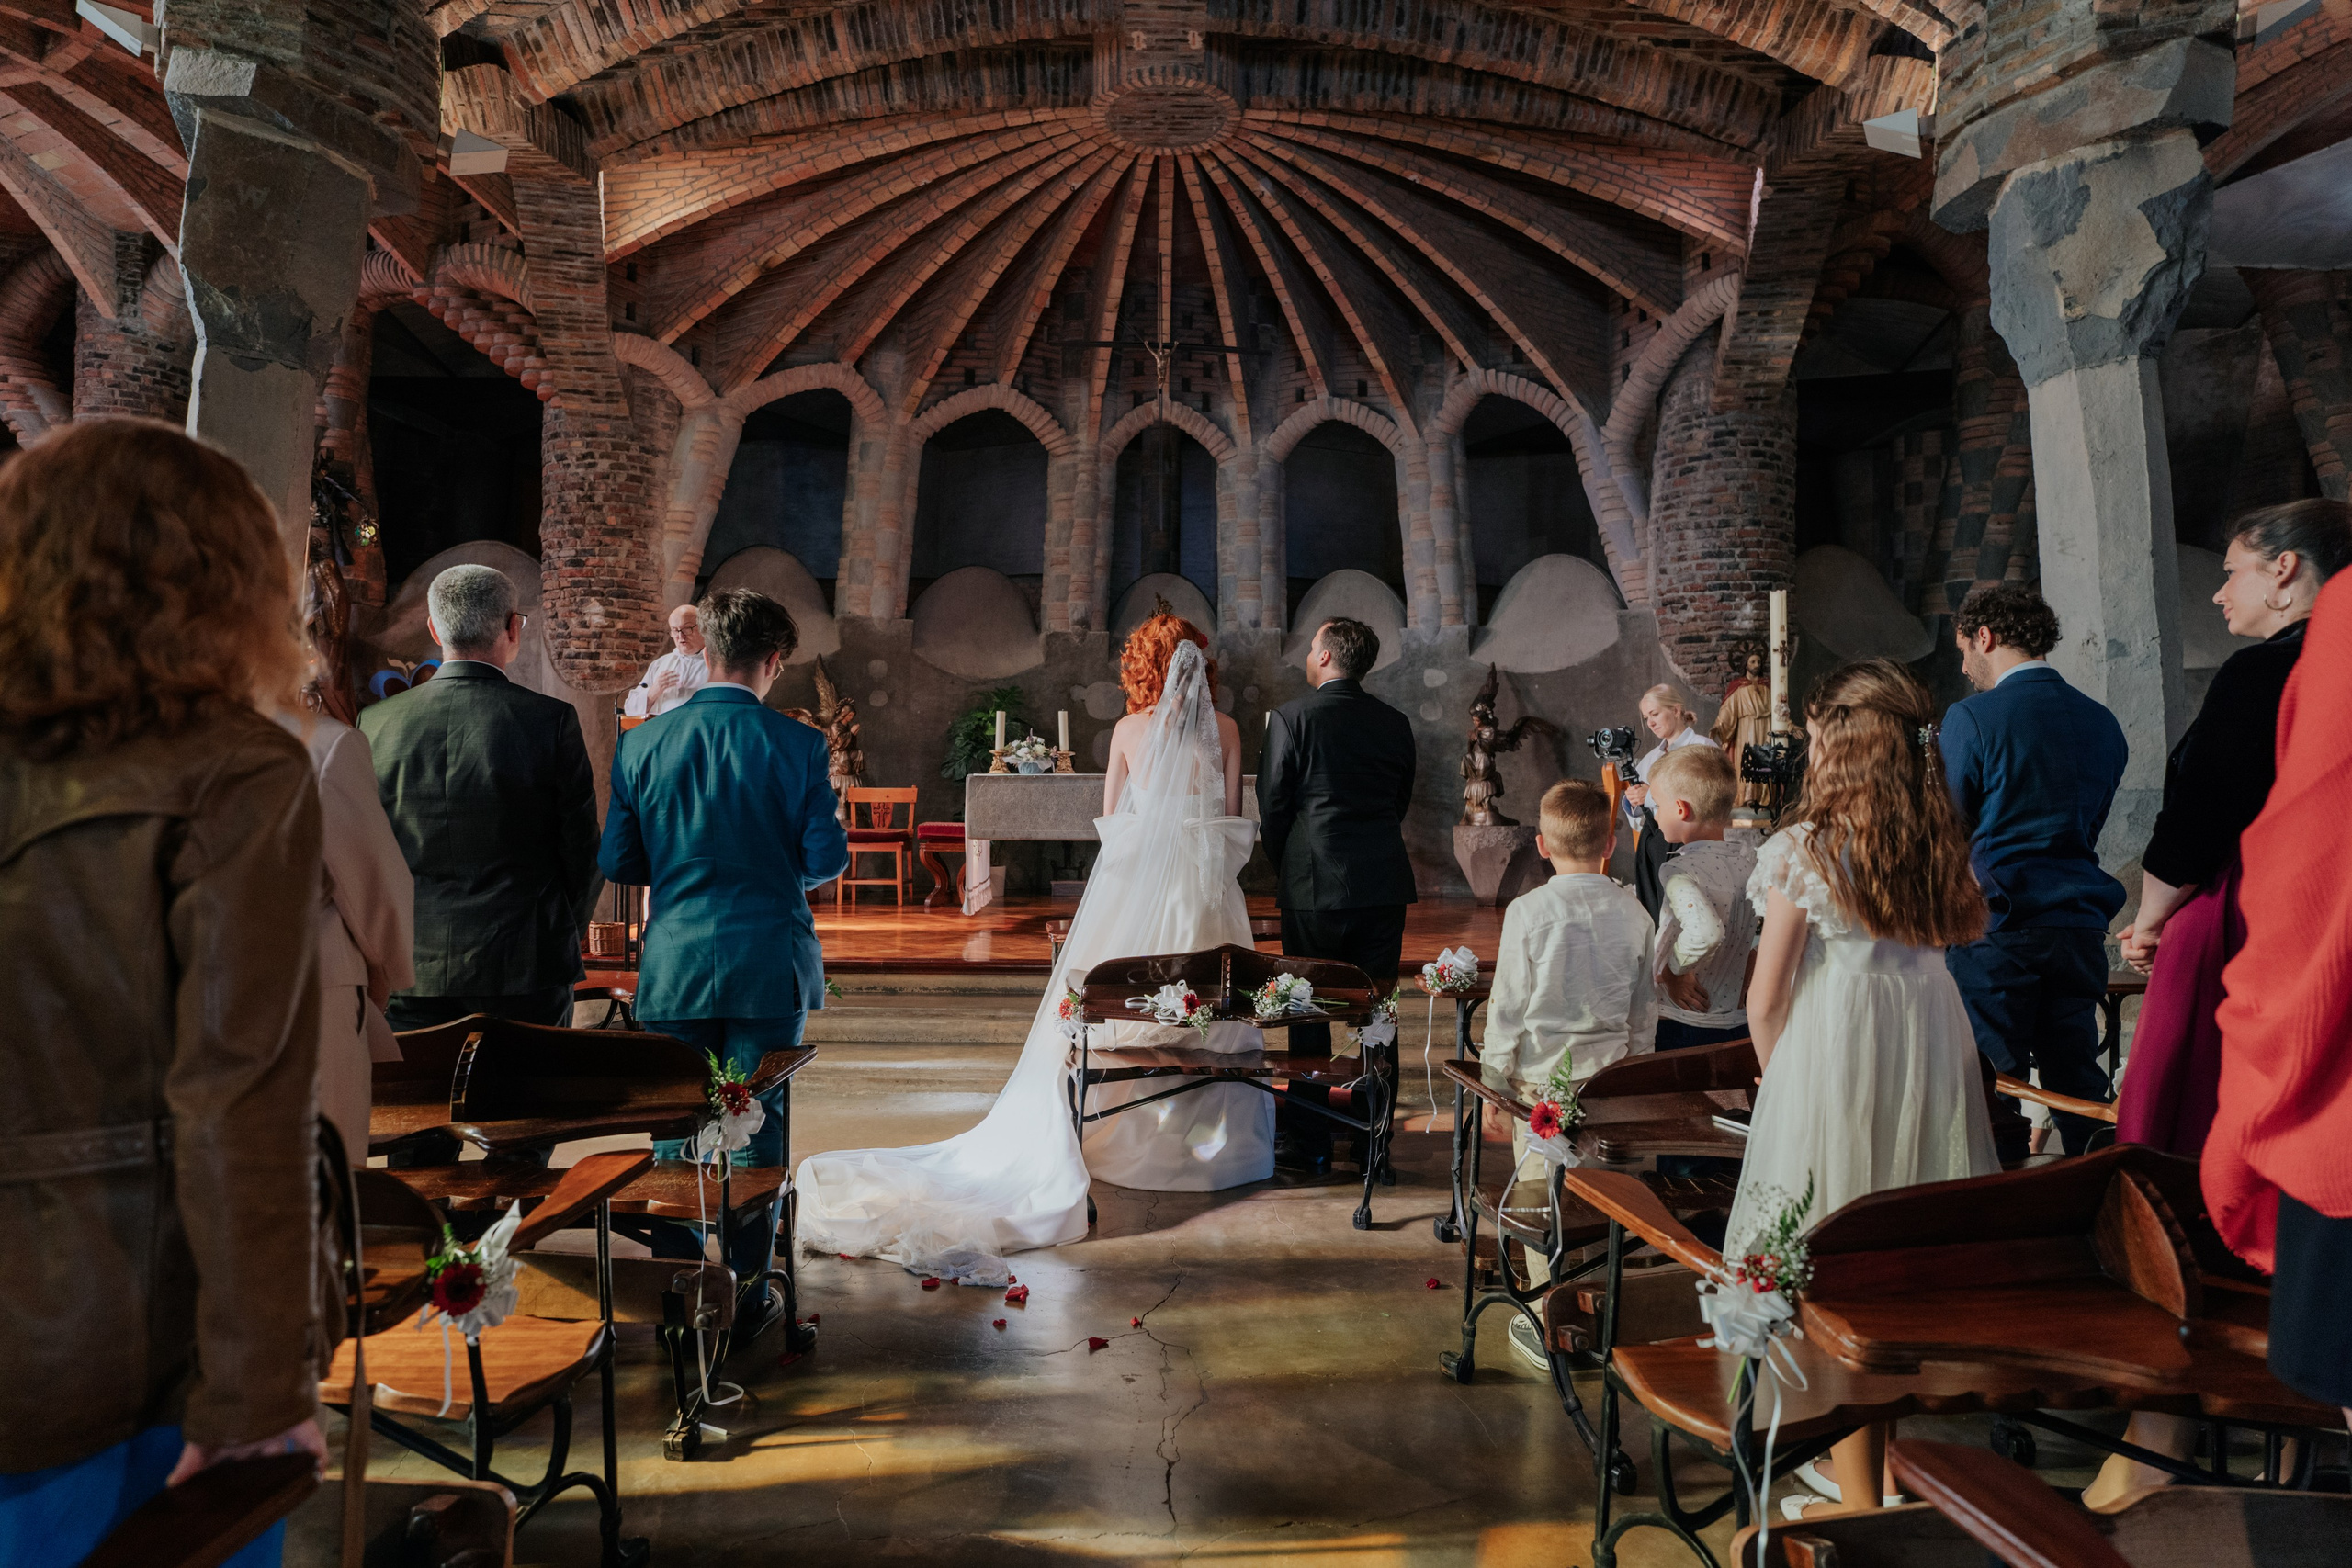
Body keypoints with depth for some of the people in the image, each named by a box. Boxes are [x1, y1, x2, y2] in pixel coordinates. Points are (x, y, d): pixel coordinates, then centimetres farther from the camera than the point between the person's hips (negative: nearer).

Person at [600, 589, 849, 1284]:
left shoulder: (642, 743, -3)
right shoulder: (797, 744, -9)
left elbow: (616, 861, 1)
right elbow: (827, 858, -7)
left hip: (674, 965, 2)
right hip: (768, 963, -2)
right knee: (758, 1127, 9)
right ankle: (747, 1283, 17)